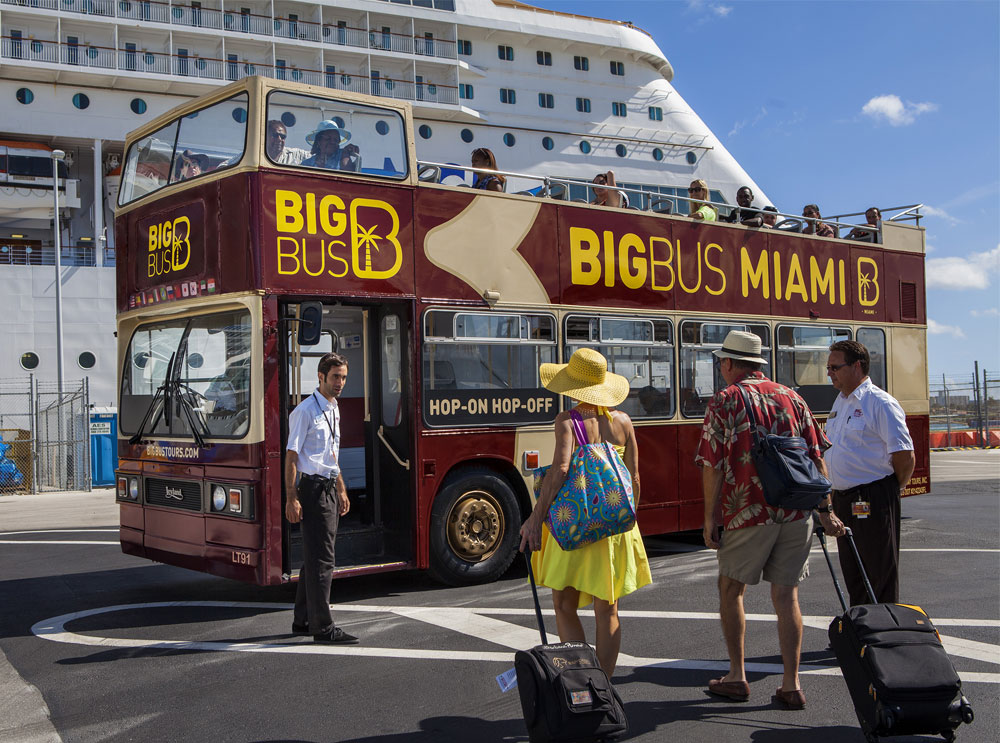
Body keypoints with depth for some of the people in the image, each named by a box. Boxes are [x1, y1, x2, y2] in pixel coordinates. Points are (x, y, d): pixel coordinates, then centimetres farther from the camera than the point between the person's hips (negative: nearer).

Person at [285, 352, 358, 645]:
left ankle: (303, 621, 23)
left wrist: (341, 489, 25)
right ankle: (323, 627, -3)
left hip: (329, 488, 9)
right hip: (313, 488, -9)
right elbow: (291, 456, -14)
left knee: (314, 557, 14)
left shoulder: (334, 409, 16)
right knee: (321, 559, -8)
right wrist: (291, 497, -20)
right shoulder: (306, 411, -11)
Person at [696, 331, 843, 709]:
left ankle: (736, 677, 16)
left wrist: (711, 517, -3)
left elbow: (713, 466, -9)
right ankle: (791, 685, 8)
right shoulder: (792, 397, 11)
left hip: (748, 514, -4)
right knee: (786, 595, 9)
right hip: (796, 513, 4)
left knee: (731, 589, 13)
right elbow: (816, 459, 8)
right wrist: (825, 510, 12)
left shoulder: (725, 401, -3)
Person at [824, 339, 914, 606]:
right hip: (844, 500, 9)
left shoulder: (879, 403, -13)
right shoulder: (841, 402, 14)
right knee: (853, 574, 16)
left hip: (873, 502, -9)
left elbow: (905, 456, -16)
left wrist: (892, 489, -3)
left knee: (880, 574, -1)